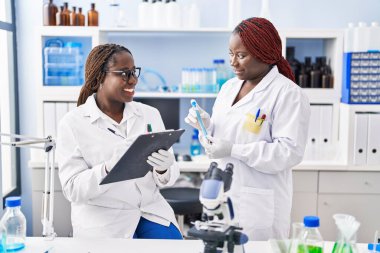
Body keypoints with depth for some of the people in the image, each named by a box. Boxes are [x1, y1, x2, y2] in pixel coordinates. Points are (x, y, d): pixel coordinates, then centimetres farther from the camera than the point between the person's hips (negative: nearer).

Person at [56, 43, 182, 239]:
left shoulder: (150, 114, 5)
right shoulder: (72, 123, -5)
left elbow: (170, 175, 4)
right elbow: (73, 189, -10)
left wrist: (163, 169, -20)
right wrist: (109, 167, -28)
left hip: (151, 210, 3)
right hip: (103, 219, -3)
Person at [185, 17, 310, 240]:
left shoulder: (288, 93, -12)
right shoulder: (229, 87, 11)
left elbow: (290, 151, -19)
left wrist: (234, 150, -22)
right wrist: (206, 125, -4)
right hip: (222, 197, 7)